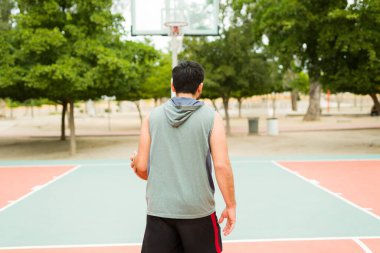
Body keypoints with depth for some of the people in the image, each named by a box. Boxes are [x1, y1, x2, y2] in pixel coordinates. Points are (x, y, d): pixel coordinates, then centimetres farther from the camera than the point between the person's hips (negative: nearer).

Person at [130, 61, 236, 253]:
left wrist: (135, 162, 24)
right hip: (198, 210, -1)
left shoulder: (153, 117, 2)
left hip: (159, 210, 2)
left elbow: (142, 168, 1)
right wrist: (231, 205, -1)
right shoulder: (211, 118, -3)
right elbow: (221, 165, -11)